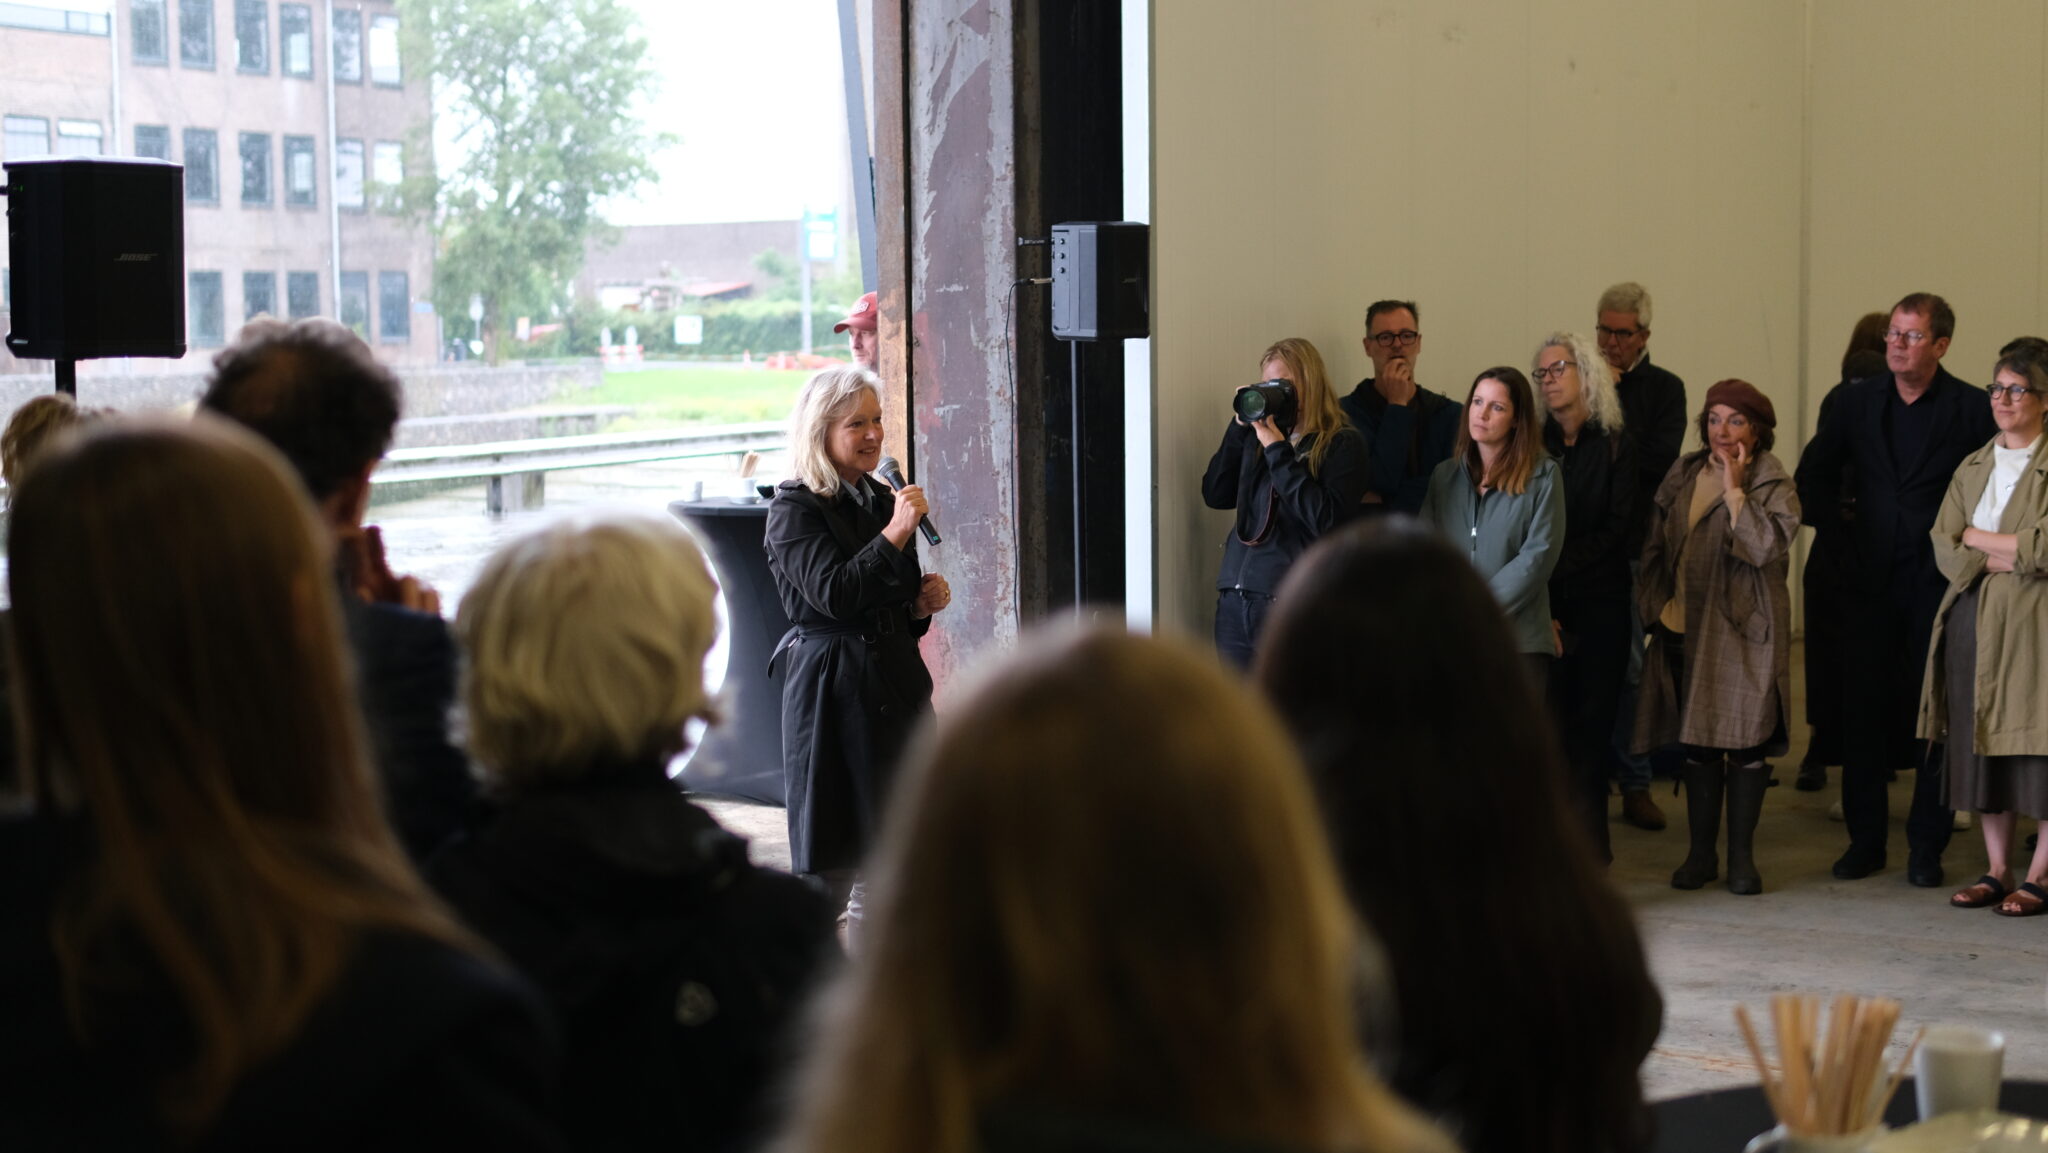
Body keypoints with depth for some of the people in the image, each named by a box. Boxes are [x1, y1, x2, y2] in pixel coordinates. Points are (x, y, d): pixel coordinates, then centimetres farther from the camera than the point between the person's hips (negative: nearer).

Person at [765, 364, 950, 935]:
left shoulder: (882, 500, 14)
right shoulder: (795, 508, -7)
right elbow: (833, 594, -21)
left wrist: (924, 603, 3)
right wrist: (895, 533, -21)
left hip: (897, 682, 7)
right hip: (832, 689, -7)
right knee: (831, 865, -4)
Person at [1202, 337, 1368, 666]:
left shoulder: (1343, 443, -3)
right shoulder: (1258, 436, 14)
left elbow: (1325, 519, -16)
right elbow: (1215, 496, 10)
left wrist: (1277, 450, -13)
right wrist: (1239, 428, 3)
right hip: (1236, 599, 6)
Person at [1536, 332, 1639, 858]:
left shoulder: (1617, 446, 4)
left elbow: (1617, 527, -2)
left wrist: (1559, 564, -11)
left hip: (1600, 599, -1)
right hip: (1544, 601, 1)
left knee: (1594, 713, -1)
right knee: (1549, 716, -3)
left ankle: (1589, 830, 5)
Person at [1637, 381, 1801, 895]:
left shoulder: (1773, 484, -3)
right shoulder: (1682, 476, 10)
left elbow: (1765, 547, -19)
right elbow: (1657, 547, 15)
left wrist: (1734, 488, -17)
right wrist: (1655, 605, 6)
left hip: (1743, 631, -4)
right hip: (1684, 627, 4)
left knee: (1746, 742, -1)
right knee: (1697, 742, 9)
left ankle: (1741, 855, 9)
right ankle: (1700, 852, 18)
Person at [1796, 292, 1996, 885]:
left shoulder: (1974, 409, -4)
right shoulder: (1855, 402, 6)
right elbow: (1814, 475, 15)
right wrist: (1839, 530, 6)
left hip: (1940, 581, -3)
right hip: (1872, 579, 3)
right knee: (1864, 708, 5)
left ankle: (1926, 846, 10)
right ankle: (1865, 840, 14)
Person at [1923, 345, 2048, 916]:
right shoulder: (1973, 467, 15)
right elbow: (1944, 547, 6)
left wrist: (1978, 537, -5)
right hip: (1973, 624, 6)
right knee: (1982, 746, 7)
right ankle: (1998, 871, 14)